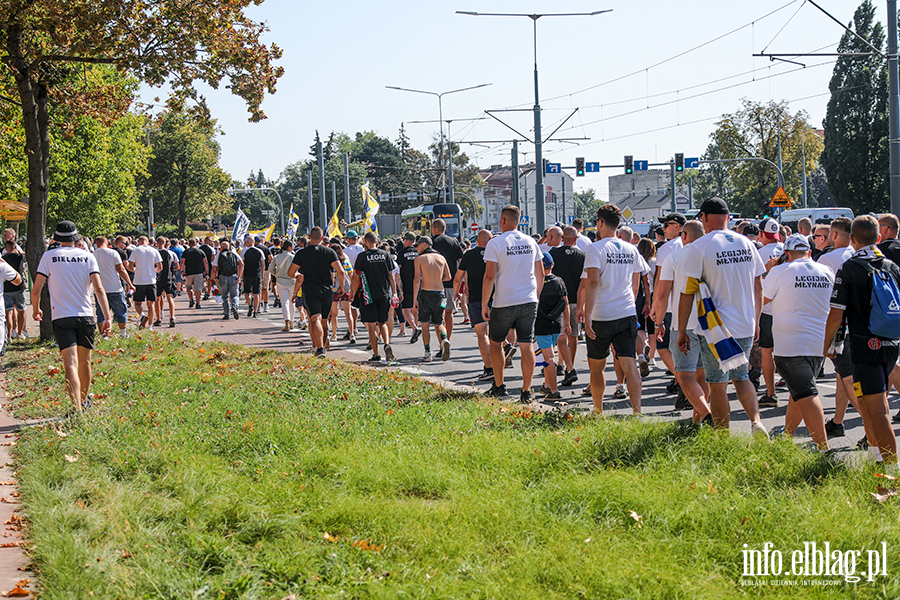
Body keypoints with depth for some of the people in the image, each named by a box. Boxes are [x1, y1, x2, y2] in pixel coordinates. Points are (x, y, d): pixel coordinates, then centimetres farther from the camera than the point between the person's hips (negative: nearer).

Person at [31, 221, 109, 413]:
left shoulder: (49, 256, 0)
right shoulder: (87, 256, 3)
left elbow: (36, 290, -1)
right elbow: (99, 289, -6)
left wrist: (36, 309, 18)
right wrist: (107, 318, -6)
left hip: (61, 317, -2)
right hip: (85, 315, 2)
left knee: (71, 364, -10)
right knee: (85, 362, 19)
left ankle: (77, 408, -24)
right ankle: (84, 401, 37)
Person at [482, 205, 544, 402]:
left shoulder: (495, 243, -9)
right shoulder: (531, 242, 7)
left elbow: (490, 276, -12)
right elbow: (540, 274, 12)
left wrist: (484, 304, -5)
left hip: (504, 303, -4)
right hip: (529, 302, 4)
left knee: (495, 342, 14)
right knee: (526, 346, 5)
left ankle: (499, 386, 16)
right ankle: (526, 392, 3)